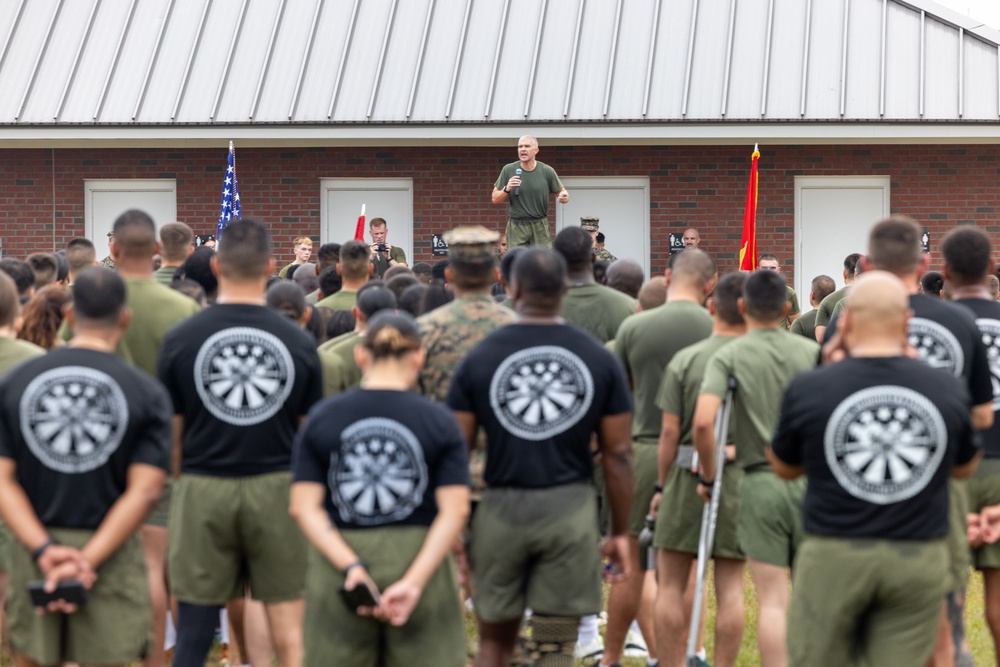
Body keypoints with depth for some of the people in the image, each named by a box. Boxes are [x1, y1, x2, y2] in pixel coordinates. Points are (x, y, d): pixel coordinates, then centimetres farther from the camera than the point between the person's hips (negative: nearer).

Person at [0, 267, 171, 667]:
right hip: (112, 553, -2)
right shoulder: (147, 393, -4)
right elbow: (144, 491, -12)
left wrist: (43, 549, -13)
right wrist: (88, 561, -15)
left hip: (32, 553, 2)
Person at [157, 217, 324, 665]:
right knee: (289, 630, 6)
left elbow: (171, 434, 2)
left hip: (203, 492, 0)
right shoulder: (298, 342, -3)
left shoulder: (180, 339, -4)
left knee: (194, 628, 7)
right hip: (276, 489, 0)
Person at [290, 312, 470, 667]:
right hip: (421, 564, -1)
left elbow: (305, 507, -5)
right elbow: (455, 510, -10)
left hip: (337, 572, 1)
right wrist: (413, 582, -15)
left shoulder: (321, 419, 3)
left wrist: (351, 566, -13)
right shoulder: (439, 422, -2)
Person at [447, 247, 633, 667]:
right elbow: (618, 453, 1)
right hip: (570, 509, 0)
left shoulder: (479, 358, -2)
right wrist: (620, 531, 10)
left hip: (502, 510, 0)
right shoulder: (599, 360, 0)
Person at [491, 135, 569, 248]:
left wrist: (563, 197, -14)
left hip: (540, 226, 0)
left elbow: (561, 192, 10)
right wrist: (506, 189, -14)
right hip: (516, 226, 0)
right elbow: (495, 199, 6)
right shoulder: (509, 170, 1)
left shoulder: (547, 171, 1)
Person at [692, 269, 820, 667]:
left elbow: (703, 421, -17)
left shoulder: (728, 357, -4)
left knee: (772, 599, 0)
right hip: (811, 481, 2)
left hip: (761, 482, -2)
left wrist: (708, 476, -4)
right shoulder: (811, 352, 3)